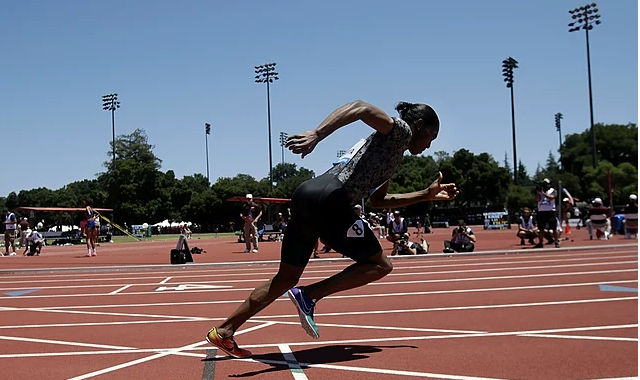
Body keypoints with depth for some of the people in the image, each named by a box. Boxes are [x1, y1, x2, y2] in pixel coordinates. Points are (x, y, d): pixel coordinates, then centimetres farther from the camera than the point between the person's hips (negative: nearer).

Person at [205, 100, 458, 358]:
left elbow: (377, 201, 36)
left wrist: (427, 195, 37)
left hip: (308, 195, 9)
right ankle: (308, 296, -7)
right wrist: (316, 134, -29)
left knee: (287, 278, 16)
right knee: (379, 265, 3)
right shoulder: (400, 132, 4)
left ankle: (223, 331, 20)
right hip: (328, 199, -9)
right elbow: (360, 108, -15)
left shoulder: (393, 151, 31)